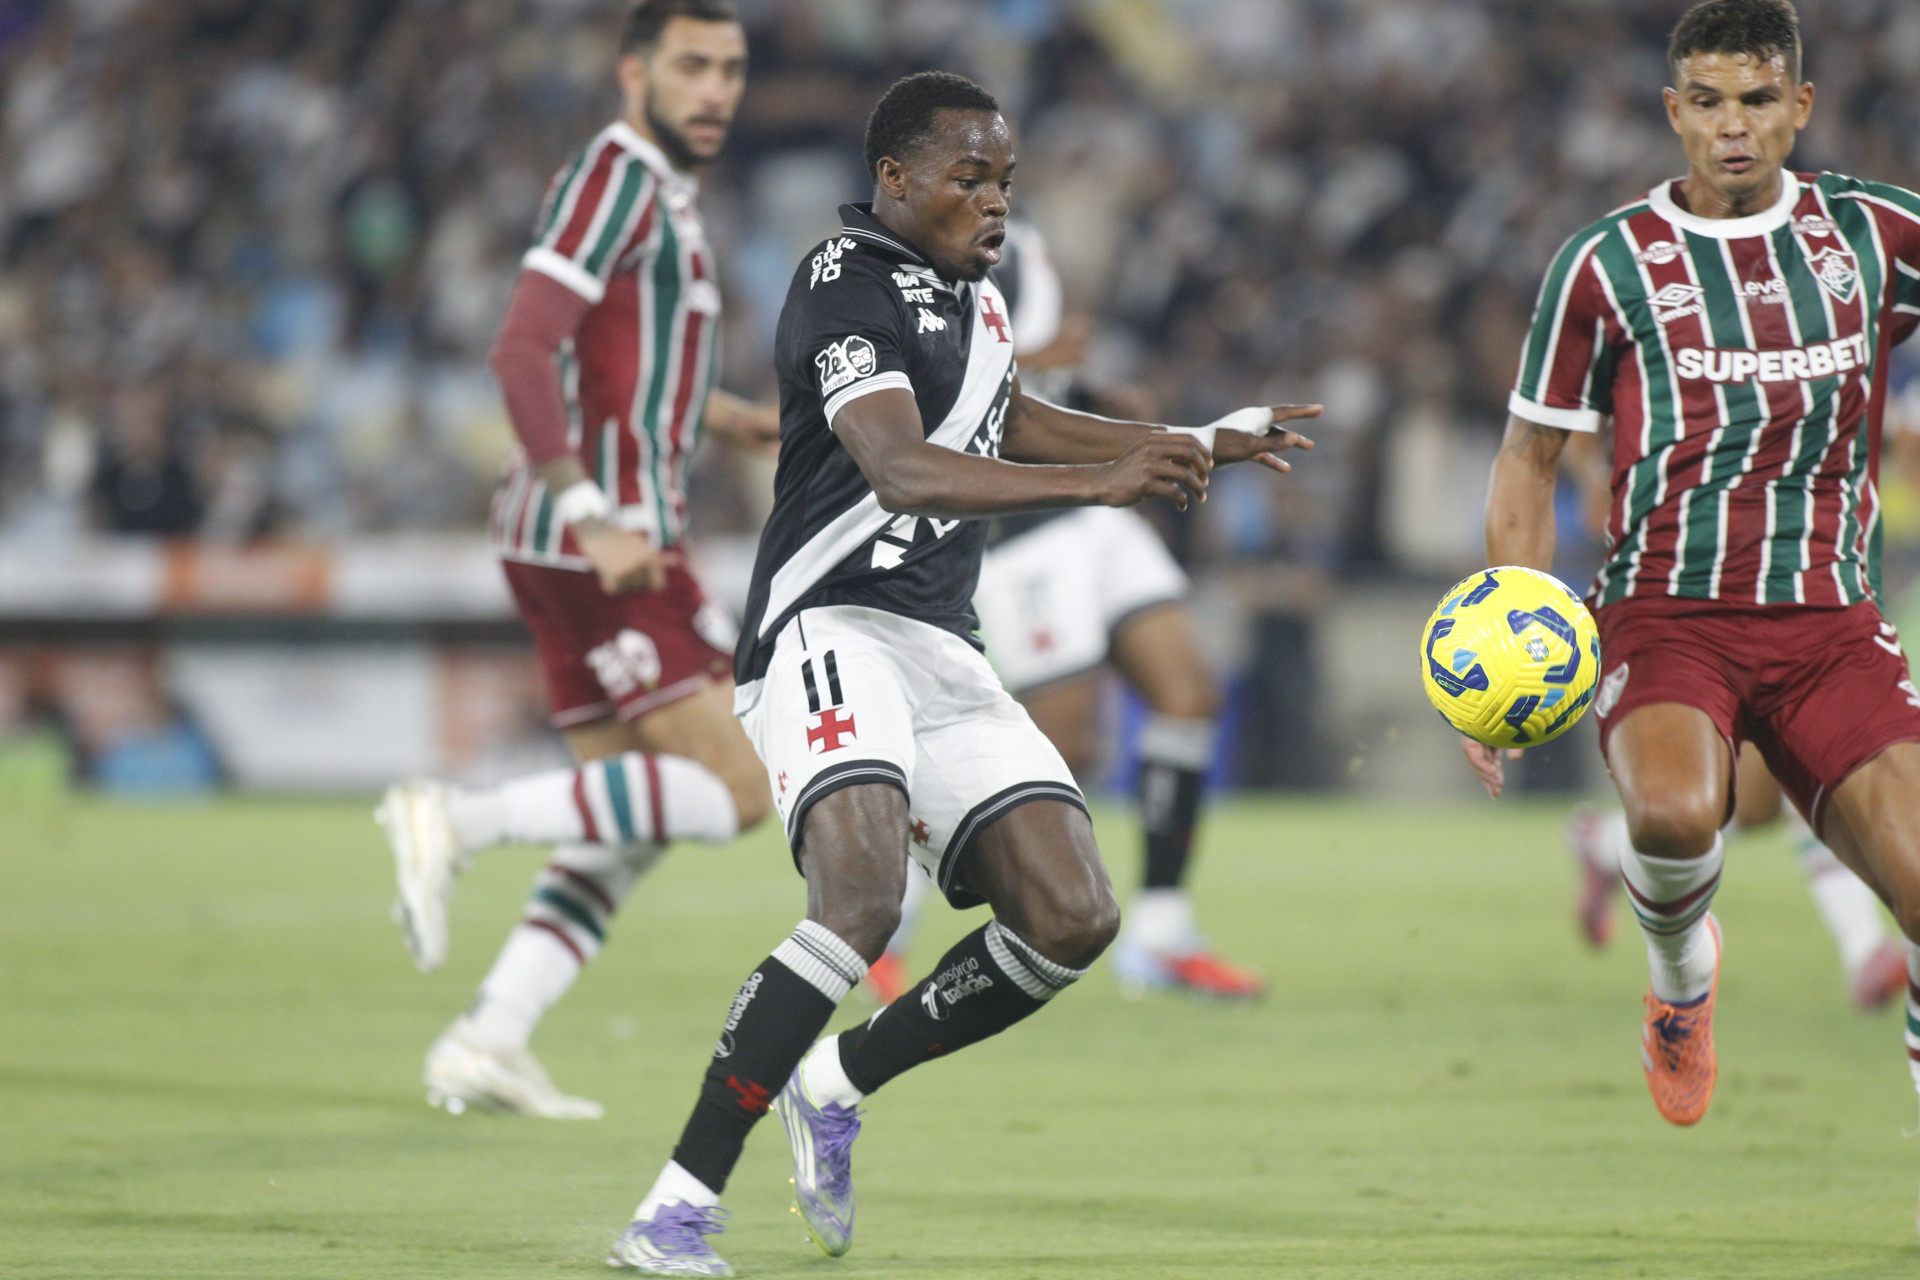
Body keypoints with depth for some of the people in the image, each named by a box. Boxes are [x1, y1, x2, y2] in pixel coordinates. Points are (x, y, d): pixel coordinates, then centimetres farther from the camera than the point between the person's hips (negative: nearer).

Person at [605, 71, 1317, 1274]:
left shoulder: (968, 280, 16)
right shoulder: (846, 286, -13)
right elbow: (900, 469, -29)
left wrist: (1194, 444, 38)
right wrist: (1097, 482, -39)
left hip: (944, 653, 9)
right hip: (832, 630, -9)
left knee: (1072, 919, -2)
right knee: (864, 898, -30)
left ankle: (837, 1087, 17)